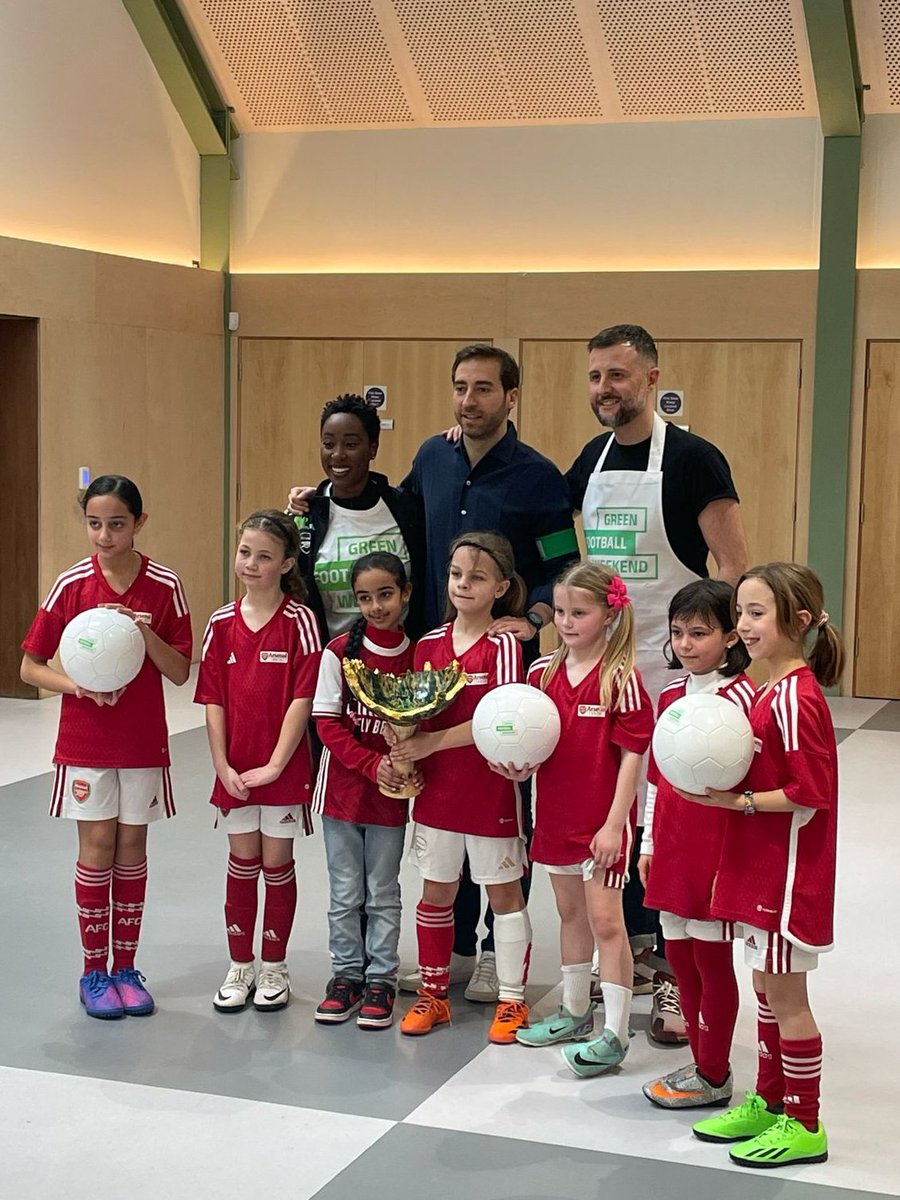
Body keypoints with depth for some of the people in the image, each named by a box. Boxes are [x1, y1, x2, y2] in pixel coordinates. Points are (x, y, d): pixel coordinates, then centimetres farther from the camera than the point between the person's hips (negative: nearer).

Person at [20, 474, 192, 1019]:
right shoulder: (72, 584, -7)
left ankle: (126, 968, 20)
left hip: (143, 743, 1)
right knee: (98, 848, 2)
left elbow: (180, 672, -4)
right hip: (86, 741, -1)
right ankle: (95, 971, 14)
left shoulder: (165, 587, -6)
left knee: (132, 848, 8)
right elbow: (31, 666, -3)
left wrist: (146, 633, -21)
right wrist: (79, 685, -20)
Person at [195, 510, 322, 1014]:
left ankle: (274, 968, 21)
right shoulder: (223, 623, 2)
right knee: (242, 864, 12)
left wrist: (274, 766, -15)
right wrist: (222, 765, -7)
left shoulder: (299, 620, -10)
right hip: (236, 770, 3)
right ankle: (240, 967, 24)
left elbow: (303, 698, -13)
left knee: (278, 864, 8)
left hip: (284, 767, -3)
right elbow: (213, 701, 2)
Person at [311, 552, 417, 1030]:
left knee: (384, 894, 9)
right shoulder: (340, 651, -7)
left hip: (391, 794, 0)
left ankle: (380, 979, 20)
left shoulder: (417, 655, -3)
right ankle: (346, 974, 23)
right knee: (344, 893, 10)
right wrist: (373, 765, -17)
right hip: (342, 788, 0)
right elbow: (327, 722, -8)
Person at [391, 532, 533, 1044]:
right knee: (436, 891, 13)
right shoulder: (429, 644, 5)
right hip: (436, 788, 5)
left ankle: (513, 999, 17)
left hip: (491, 787, -5)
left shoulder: (504, 645, -11)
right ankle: (433, 993, 27)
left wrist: (433, 741, -26)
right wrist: (403, 757, -14)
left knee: (504, 890, 7)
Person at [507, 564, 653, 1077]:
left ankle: (615, 1034, 2)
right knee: (571, 913, 19)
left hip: (602, 822, -7)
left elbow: (633, 756, -14)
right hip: (555, 814, 7)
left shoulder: (620, 678, -14)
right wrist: (520, 766, -8)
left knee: (606, 921, -4)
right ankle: (575, 1011, 33)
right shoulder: (543, 672, 4)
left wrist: (614, 825, -16)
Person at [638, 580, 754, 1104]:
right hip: (672, 846, 7)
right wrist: (649, 843, 16)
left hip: (717, 850, -7)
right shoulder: (672, 695, 10)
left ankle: (713, 1077, 16)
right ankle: (703, 1062, 28)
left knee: (712, 958, 3)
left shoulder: (741, 696, -13)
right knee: (680, 953, 14)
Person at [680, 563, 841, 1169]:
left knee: (785, 994, 2)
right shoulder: (771, 690, 8)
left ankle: (803, 1125, 14)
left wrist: (737, 800, -21)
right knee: (768, 988, 18)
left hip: (789, 870, -9)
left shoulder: (796, 697, -21)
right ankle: (769, 1101, 32)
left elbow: (810, 793, -23)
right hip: (761, 867, 9)